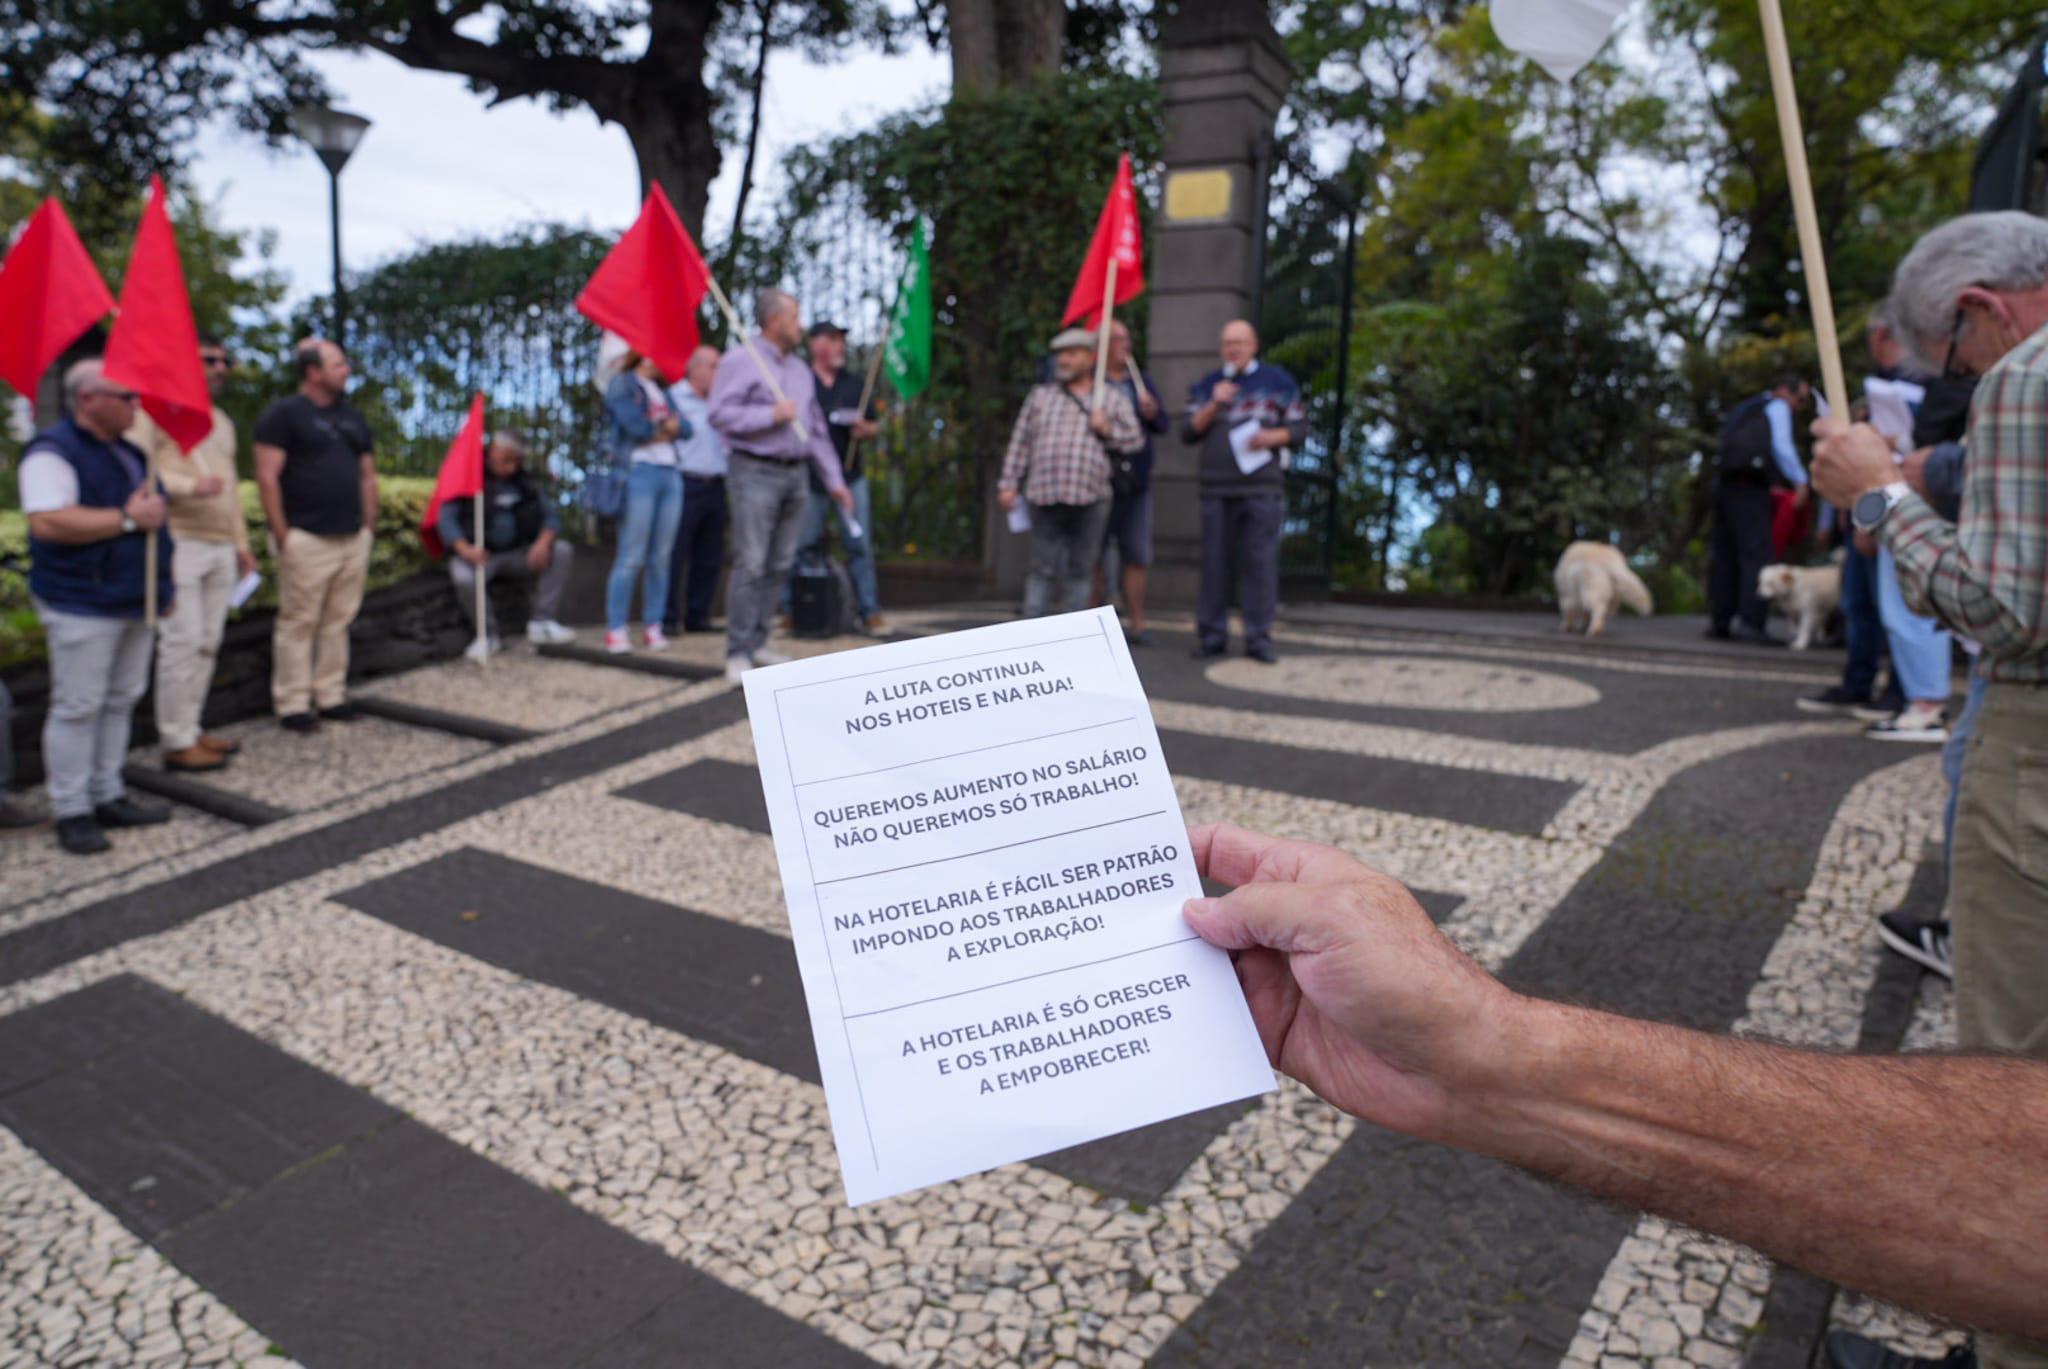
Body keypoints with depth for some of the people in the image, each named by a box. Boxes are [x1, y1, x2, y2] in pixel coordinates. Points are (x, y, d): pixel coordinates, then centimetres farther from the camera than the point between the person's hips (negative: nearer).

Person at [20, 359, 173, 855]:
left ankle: (108, 797, 22)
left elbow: (150, 518, 24)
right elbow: (48, 522, -25)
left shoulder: (126, 452, 16)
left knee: (120, 703, 12)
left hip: (133, 603, 9)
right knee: (77, 708, -3)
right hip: (82, 605, -9)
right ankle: (72, 812, 5)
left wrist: (164, 581, 18)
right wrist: (128, 519, -21)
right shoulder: (53, 452, -12)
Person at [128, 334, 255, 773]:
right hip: (180, 543, -7)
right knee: (182, 642, -8)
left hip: (221, 547, 8)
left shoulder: (223, 422, 23)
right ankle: (176, 743, -2)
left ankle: (190, 729, 17)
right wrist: (189, 486, -23)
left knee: (207, 643, 8)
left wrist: (242, 543, 23)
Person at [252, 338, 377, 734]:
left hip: (352, 539, 6)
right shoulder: (284, 413, -4)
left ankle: (331, 697, 18)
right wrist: (282, 534, -13)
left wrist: (368, 525, 13)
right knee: (298, 623, -2)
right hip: (307, 539, -6)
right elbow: (267, 476, -9)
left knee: (338, 622, 9)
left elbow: (368, 474, 21)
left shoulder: (352, 416, 17)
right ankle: (292, 705, 5)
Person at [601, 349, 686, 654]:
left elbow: (686, 428, 14)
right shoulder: (622, 384, 3)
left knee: (661, 557, 3)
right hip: (640, 472, -6)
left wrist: (671, 425, -6)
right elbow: (636, 427, -10)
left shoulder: (662, 391, 25)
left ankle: (653, 627, 8)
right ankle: (616, 629, -5)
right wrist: (666, 426, 6)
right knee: (632, 558, -9)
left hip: (671, 474, 6)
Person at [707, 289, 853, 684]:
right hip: (755, 473, -7)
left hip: (794, 474, 7)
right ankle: (738, 652, -4)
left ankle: (757, 643, 15)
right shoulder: (741, 359, -4)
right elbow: (720, 413, -14)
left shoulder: (800, 369, 19)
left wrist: (834, 480, 16)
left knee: (779, 566, 7)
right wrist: (771, 415, -17)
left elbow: (817, 428, 20)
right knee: (750, 565, -9)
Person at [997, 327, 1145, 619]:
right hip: (1045, 496, 0)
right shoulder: (1040, 395, 15)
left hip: (1089, 498, 0)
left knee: (1079, 570, 5)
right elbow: (1020, 441, 12)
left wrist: (1108, 430, -6)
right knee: (1043, 569, -3)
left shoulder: (1112, 398, 13)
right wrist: (1008, 483, 6)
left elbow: (1136, 438, 12)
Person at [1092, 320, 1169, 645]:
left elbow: (1164, 424, 12)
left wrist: (1153, 413, -8)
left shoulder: (1141, 381, 17)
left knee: (1137, 555, 4)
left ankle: (1137, 625, 9)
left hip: (1136, 482, 5)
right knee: (1097, 556, 0)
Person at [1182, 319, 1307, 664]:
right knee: (1215, 561, 2)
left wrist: (1272, 437, -12)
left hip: (1262, 486, -2)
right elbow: (1188, 434, 7)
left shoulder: (1278, 382, 8)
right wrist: (1213, 406, -7)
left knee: (1260, 561, -5)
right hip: (1217, 488, 2)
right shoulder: (1206, 386, 15)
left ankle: (1259, 638, 0)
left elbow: (1299, 427, 7)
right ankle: (1212, 635, 8)